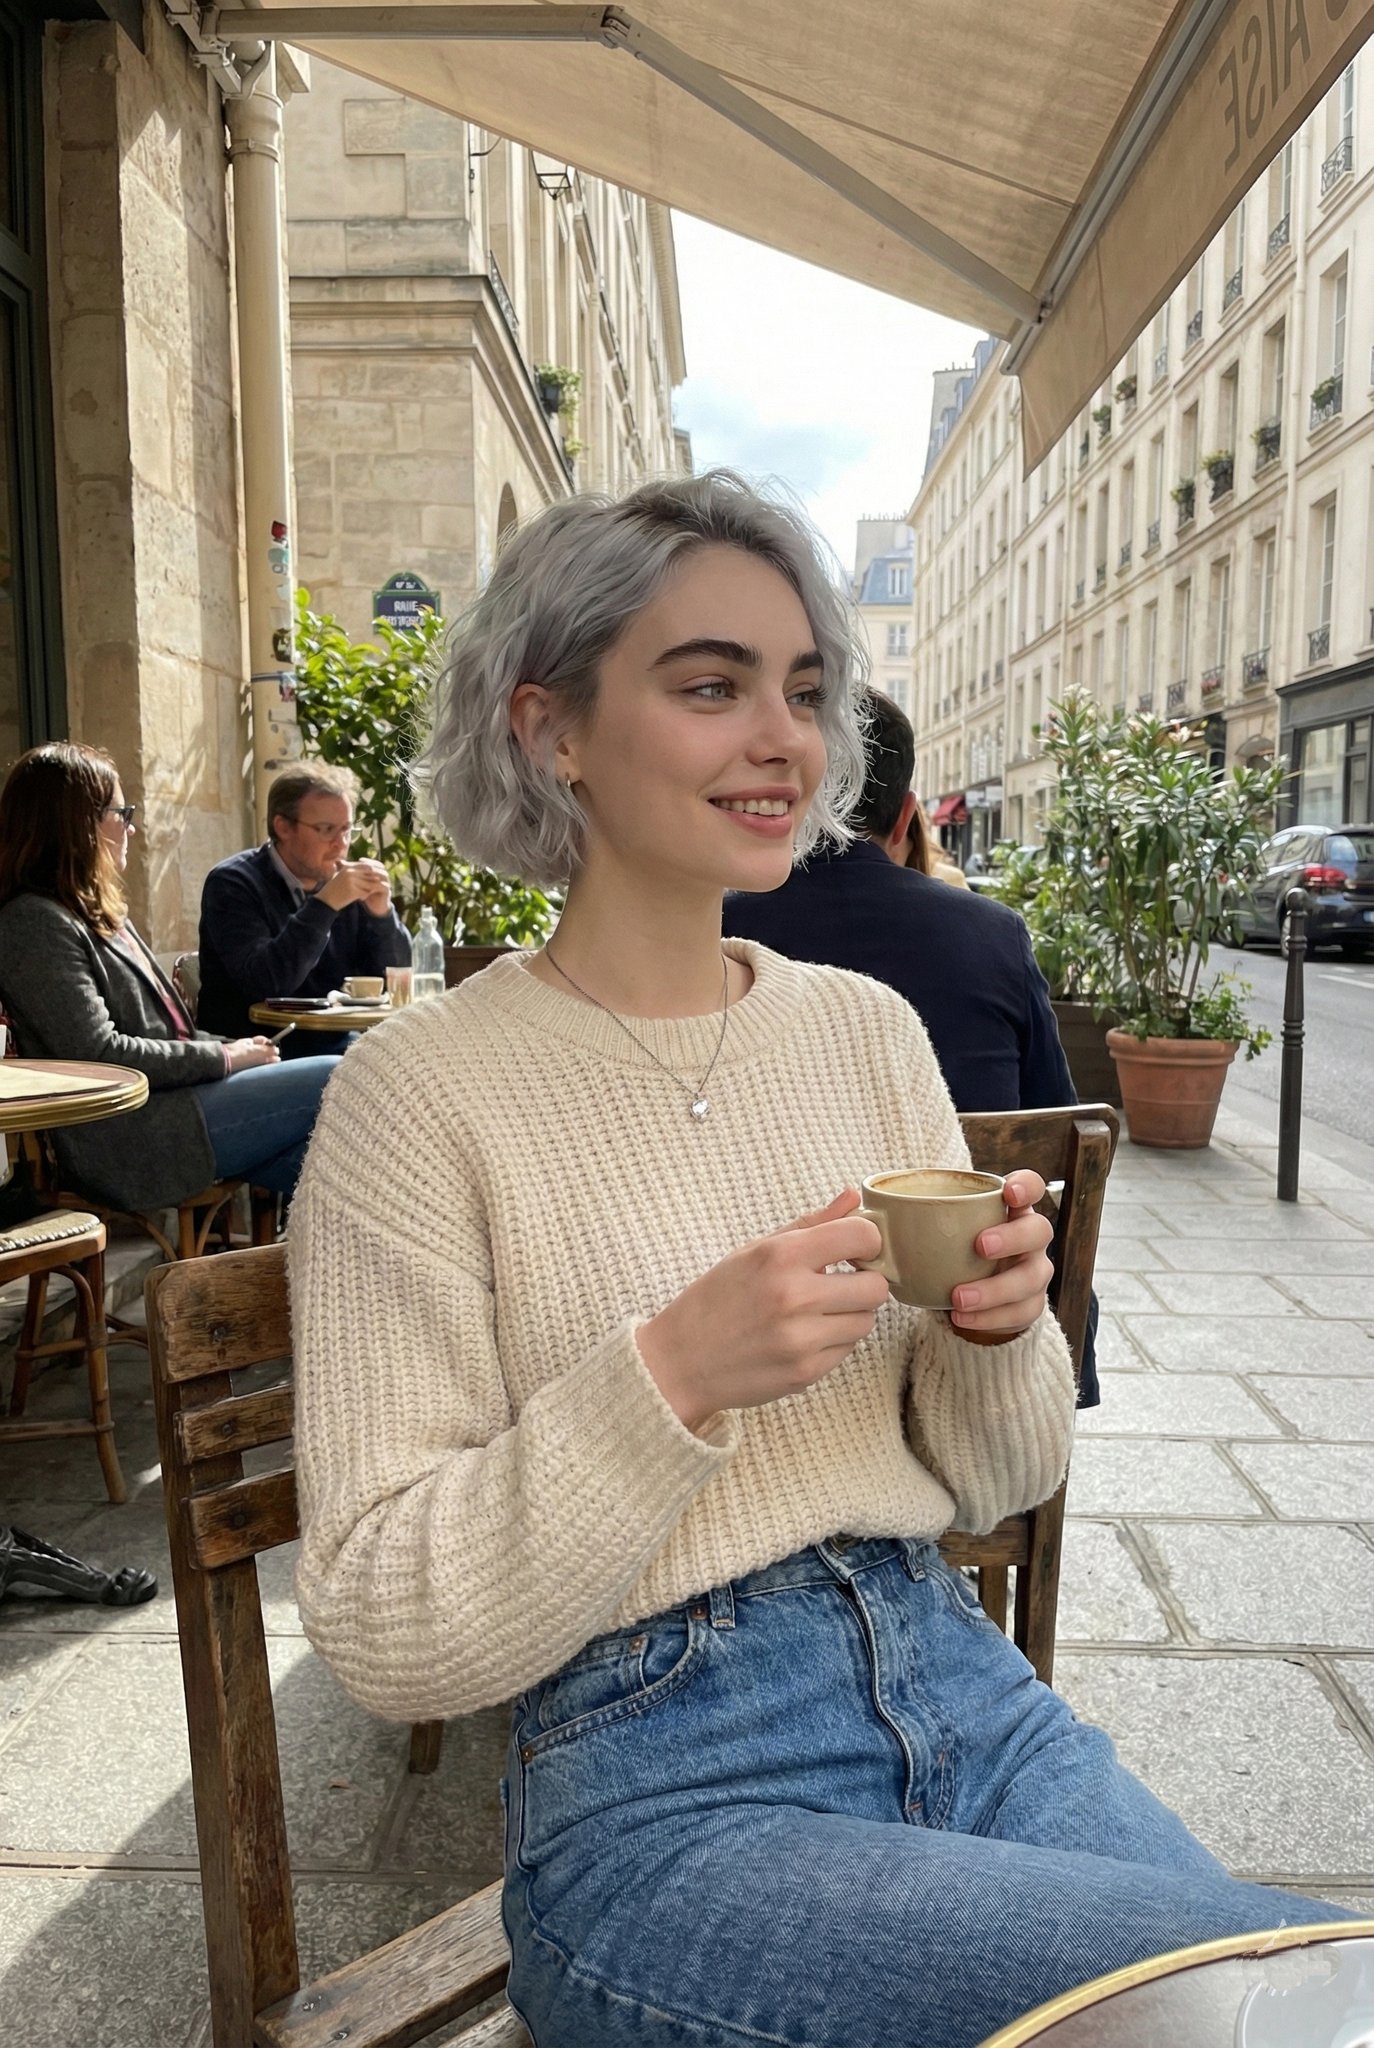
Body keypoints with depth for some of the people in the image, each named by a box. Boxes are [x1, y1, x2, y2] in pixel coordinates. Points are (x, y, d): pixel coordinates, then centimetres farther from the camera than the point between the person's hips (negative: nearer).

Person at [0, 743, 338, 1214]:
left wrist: (235, 1050, 6)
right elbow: (99, 1054, -19)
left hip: (169, 1099, 9)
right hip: (127, 1142, -9)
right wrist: (224, 1057, -12)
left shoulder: (99, 913, 20)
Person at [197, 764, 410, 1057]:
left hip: (335, 1044, 5)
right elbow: (263, 983, -23)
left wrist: (382, 912, -12)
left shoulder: (345, 882, 4)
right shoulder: (233, 883, -8)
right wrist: (325, 904, -26)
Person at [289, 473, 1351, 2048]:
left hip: (963, 1692, 5)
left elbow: (997, 1485, 9)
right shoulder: (424, 1089, -12)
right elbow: (383, 1638, -12)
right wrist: (670, 1376, -24)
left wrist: (1002, 1333, -12)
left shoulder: (870, 1028, 3)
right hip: (656, 1788, -4)